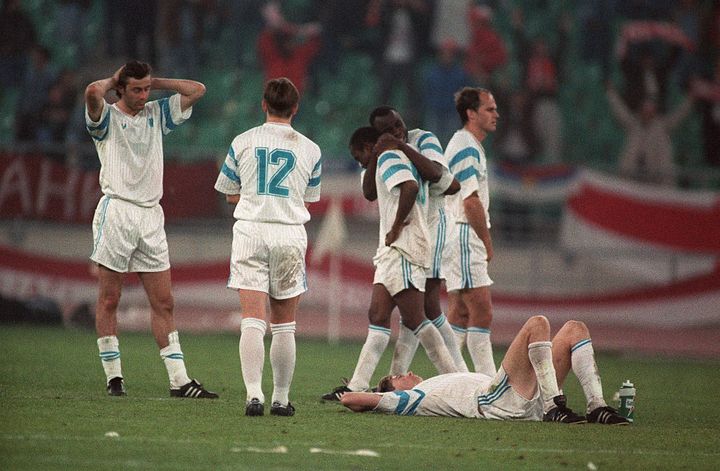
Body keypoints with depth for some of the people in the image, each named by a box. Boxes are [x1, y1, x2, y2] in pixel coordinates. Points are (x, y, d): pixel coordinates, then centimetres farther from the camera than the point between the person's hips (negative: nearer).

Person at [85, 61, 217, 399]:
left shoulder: (157, 114, 17)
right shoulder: (107, 117, 1)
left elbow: (197, 90, 17)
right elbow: (93, 92, -21)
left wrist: (154, 82, 12)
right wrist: (114, 81, 0)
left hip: (151, 215, 5)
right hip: (116, 212, -5)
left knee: (163, 303, 2)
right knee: (109, 300, -2)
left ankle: (178, 380, 0)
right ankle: (113, 376, 3)